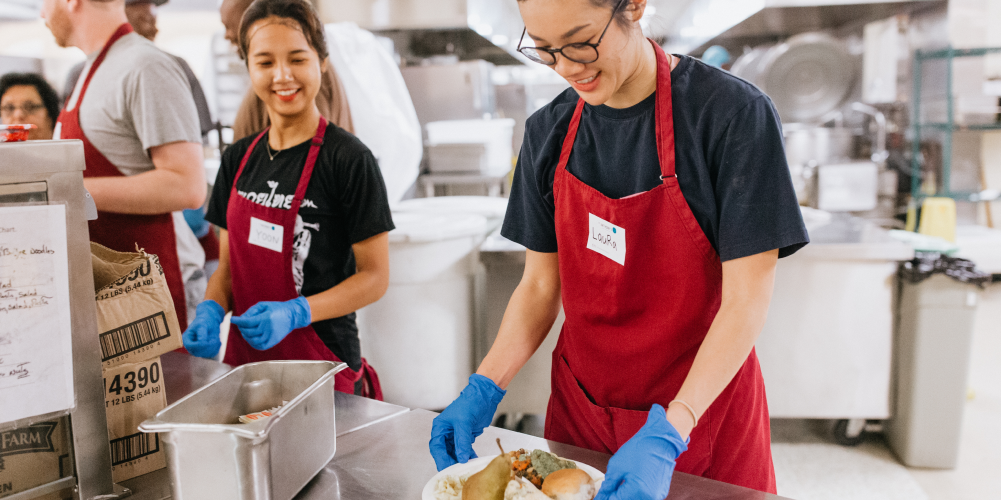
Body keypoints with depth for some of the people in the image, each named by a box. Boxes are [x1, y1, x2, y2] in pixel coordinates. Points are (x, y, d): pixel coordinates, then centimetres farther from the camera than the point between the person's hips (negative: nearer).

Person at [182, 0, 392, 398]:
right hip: (245, 358, 5)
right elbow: (229, 263, 13)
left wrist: (293, 313, -22)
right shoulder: (238, 159, 7)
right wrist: (211, 310, -6)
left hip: (323, 364, -5)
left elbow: (375, 276, -12)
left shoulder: (348, 159, -12)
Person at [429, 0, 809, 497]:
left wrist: (667, 435, -25)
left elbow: (746, 300, -18)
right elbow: (540, 285, 1)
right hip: (579, 407, 4)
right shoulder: (548, 133, -3)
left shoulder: (734, 114, -17)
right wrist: (484, 388, -11)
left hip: (703, 407, -3)